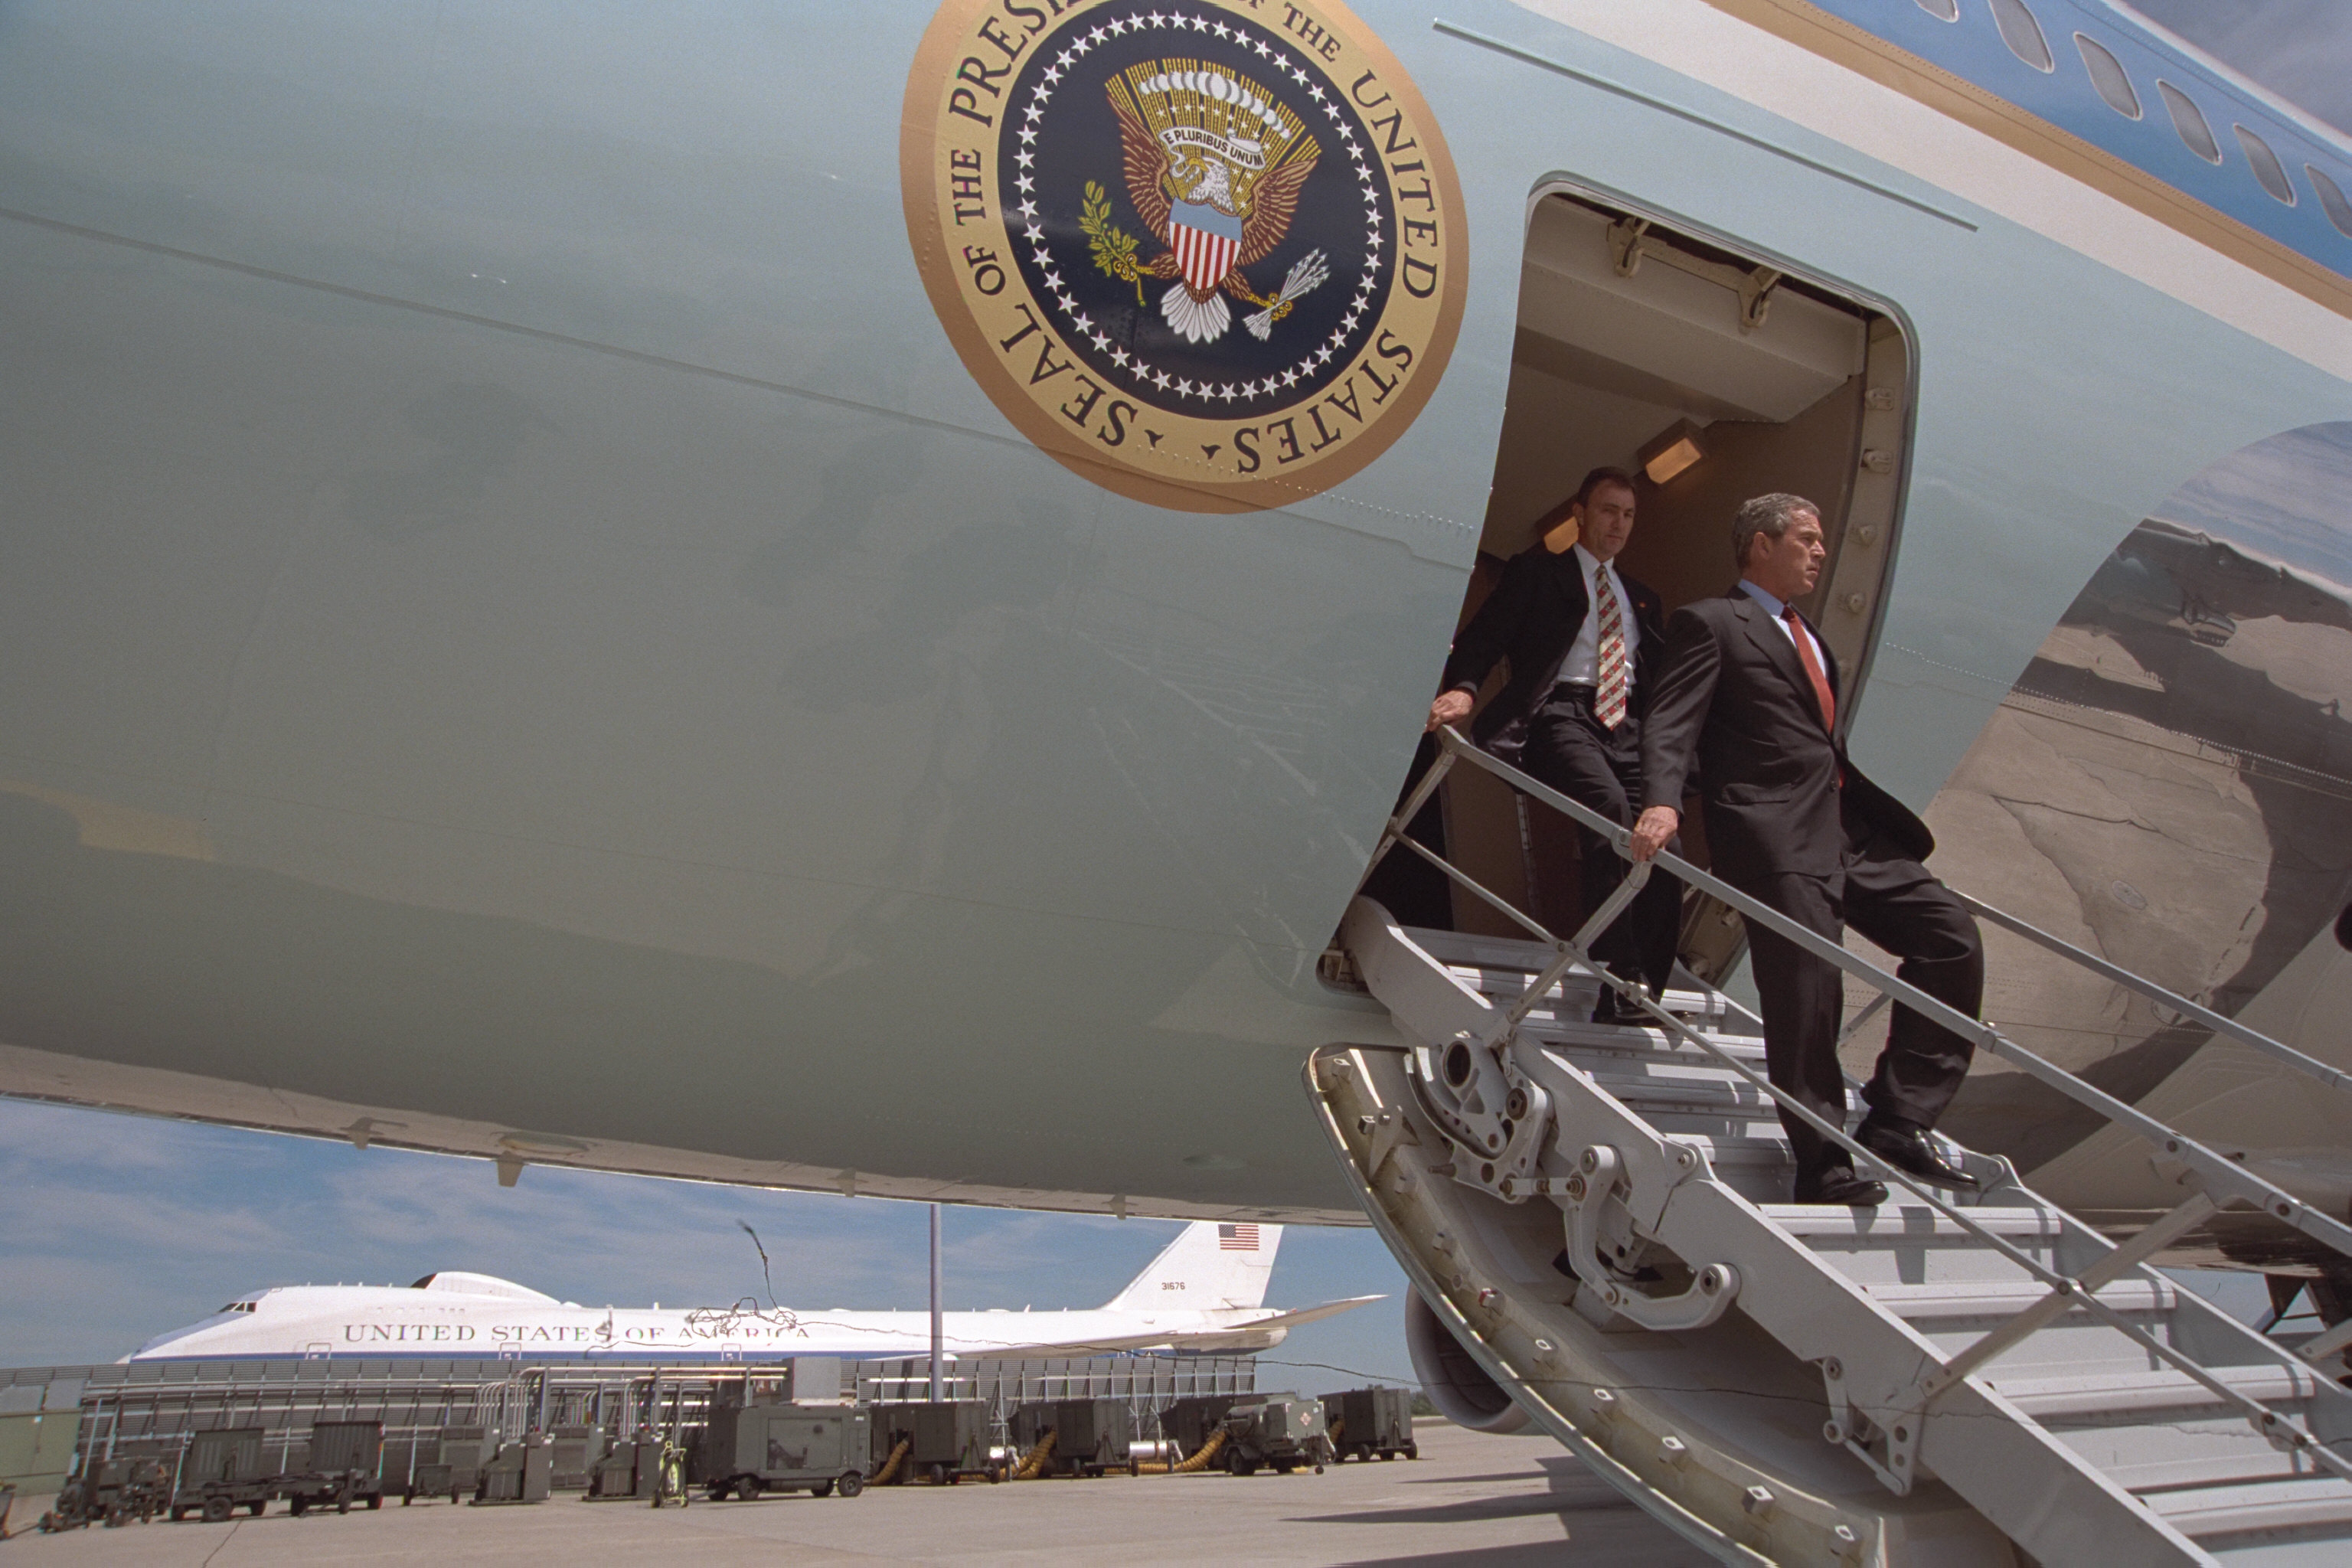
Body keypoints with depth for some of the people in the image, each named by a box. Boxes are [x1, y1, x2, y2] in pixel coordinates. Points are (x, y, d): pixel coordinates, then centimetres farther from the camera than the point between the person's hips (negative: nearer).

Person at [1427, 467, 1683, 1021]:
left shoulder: (1642, 600, 32)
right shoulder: (1538, 569, 15)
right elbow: (1486, 632, 1)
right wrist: (1463, 688, -20)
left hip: (1626, 726, 6)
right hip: (1561, 714, -6)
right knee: (1609, 804, -33)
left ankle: (1645, 996, -6)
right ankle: (1617, 981, -32)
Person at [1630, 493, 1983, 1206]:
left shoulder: (1807, 636, 27)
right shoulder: (1710, 623, 1)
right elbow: (1672, 724, -12)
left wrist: (1885, 819, 24)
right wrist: (1662, 802, -29)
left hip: (1850, 829, 9)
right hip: (1776, 837, -8)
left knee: (1952, 938, 2)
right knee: (1806, 992, -9)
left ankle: (1896, 1122, 7)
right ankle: (1825, 1167, 2)